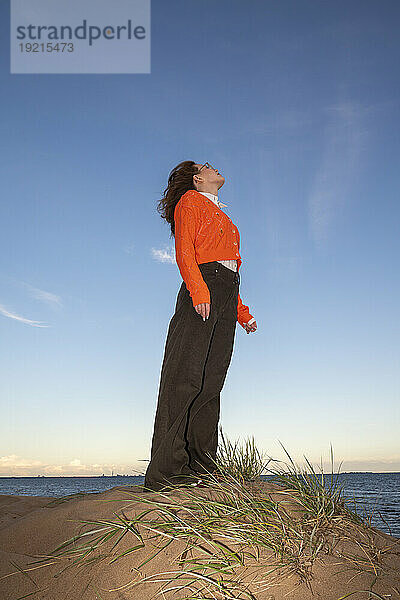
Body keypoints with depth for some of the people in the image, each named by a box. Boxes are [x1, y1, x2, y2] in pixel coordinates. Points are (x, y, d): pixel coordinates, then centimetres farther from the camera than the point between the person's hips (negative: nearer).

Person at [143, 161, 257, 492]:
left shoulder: (222, 216, 35)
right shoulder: (190, 201, 12)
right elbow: (184, 250, -4)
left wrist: (244, 313, 23)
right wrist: (199, 288, -20)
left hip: (227, 297, 8)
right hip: (201, 285, -7)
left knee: (211, 384, -1)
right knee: (185, 377, -15)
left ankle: (200, 469, -1)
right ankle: (166, 471, -18)